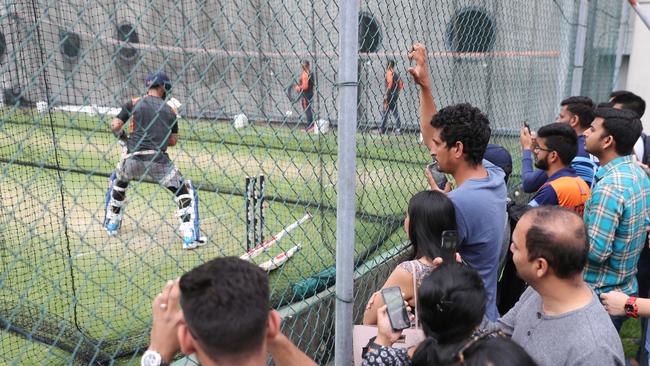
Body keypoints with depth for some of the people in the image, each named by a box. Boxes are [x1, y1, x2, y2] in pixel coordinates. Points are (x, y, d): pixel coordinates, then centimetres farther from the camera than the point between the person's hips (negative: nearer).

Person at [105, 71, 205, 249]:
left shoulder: (133, 103, 10)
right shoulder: (170, 110, 12)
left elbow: (115, 125, 4)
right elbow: (173, 140, 13)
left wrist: (125, 140, 21)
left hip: (133, 159, 2)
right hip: (158, 160, -2)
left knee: (118, 180, 34)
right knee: (185, 191, 10)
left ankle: (112, 224, 39)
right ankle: (190, 236, -1)